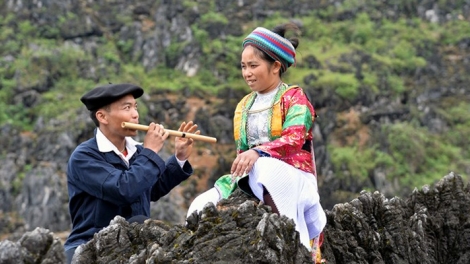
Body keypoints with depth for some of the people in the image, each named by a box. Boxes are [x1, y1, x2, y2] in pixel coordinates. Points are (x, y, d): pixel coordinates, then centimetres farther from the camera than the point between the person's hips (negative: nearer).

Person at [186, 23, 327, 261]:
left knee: (265, 169, -42)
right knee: (201, 207, -18)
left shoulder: (294, 97, -1)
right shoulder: (244, 106, 18)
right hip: (253, 179, 6)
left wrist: (258, 152, -36)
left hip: (293, 177, -5)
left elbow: (294, 139, -19)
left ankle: (296, 241, -34)